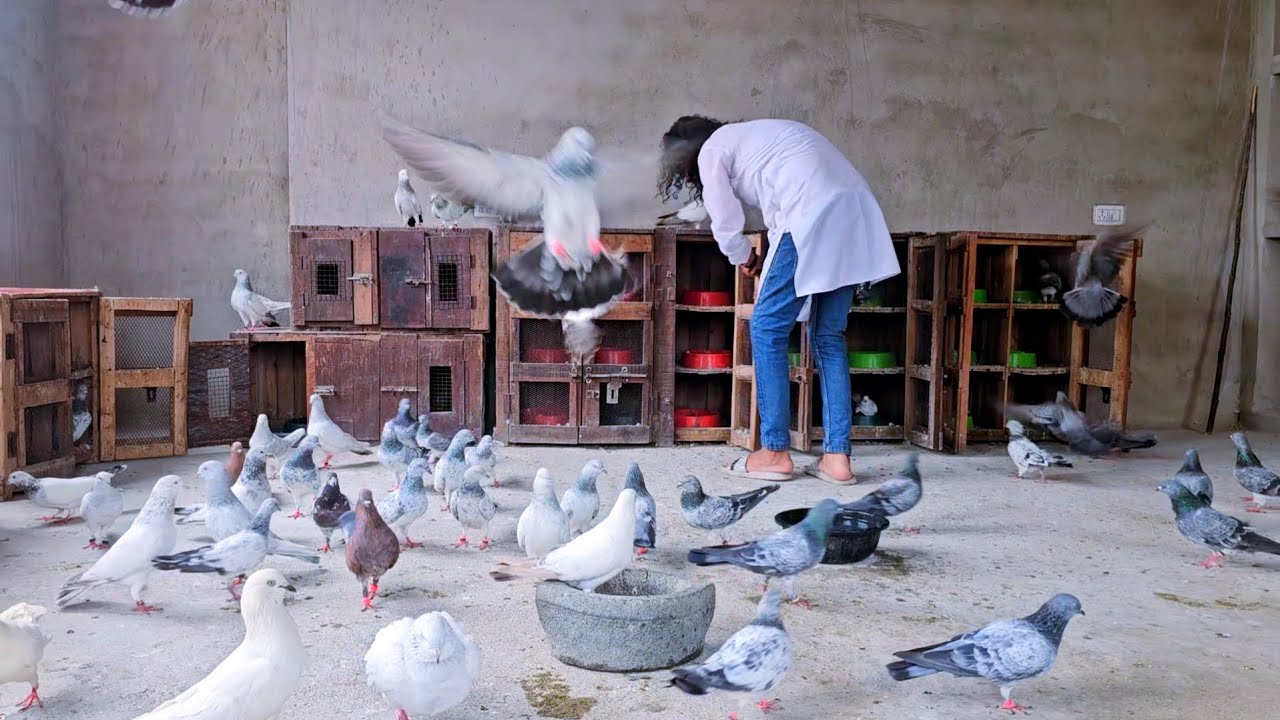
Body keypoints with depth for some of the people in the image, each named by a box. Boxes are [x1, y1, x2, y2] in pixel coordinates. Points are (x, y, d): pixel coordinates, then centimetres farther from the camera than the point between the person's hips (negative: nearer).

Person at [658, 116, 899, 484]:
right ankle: (837, 456, 8)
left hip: (812, 215, -8)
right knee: (828, 335, 11)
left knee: (767, 328, 1)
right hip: (856, 210, 8)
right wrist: (768, 264, 24)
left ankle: (775, 452, 4)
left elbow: (726, 225, 6)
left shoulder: (712, 150, 9)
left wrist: (746, 259, 25)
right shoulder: (753, 135, 33)